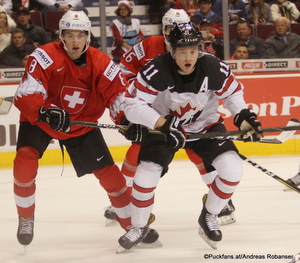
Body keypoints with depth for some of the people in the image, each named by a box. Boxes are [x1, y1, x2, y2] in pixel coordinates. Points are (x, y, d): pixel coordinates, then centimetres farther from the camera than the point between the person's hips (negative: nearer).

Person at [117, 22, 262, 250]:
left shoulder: (214, 69, -22)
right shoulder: (156, 71, -30)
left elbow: (232, 92, -1)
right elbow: (134, 106, -28)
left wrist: (243, 116, -15)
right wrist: (164, 125, -38)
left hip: (206, 126, 2)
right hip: (164, 126, -2)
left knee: (232, 168, -15)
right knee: (147, 173, -17)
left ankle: (209, 217, 10)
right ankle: (138, 227, 9)